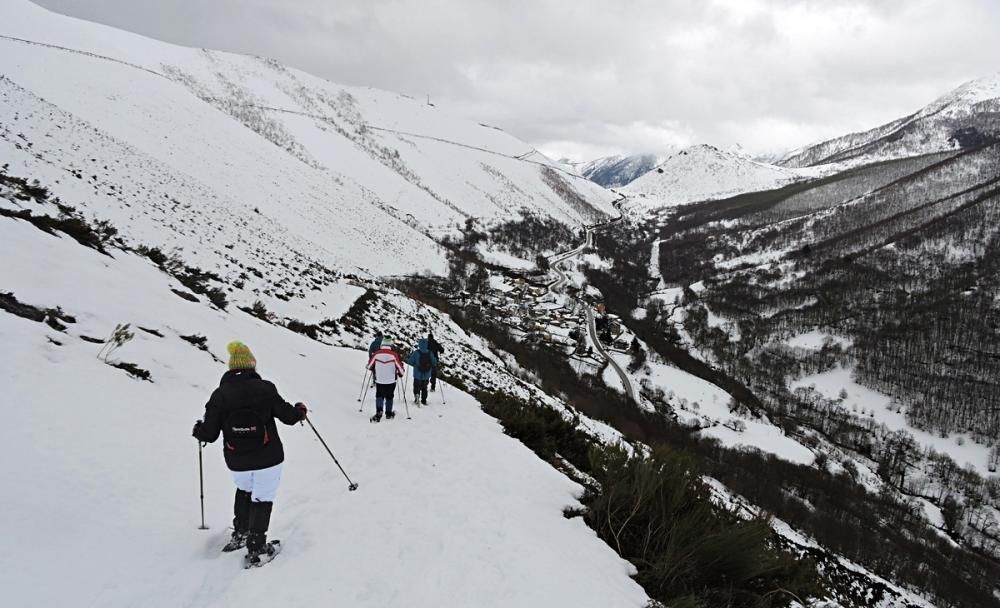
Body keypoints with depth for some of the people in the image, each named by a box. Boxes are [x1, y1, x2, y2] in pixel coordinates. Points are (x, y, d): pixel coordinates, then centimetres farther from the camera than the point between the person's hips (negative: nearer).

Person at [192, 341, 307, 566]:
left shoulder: (219, 395, -7)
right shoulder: (265, 388, -12)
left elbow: (209, 434, -5)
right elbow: (287, 415, -4)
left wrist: (198, 431, 18)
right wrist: (300, 411, 18)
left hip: (237, 461, 3)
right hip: (267, 458, -3)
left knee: (244, 490, 28)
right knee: (262, 498, 9)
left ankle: (240, 534, 30)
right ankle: (256, 547, 11)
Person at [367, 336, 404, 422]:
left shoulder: (376, 354, -8)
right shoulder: (394, 355, -12)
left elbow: (370, 366, 6)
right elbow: (399, 366, -5)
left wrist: (373, 370, 29)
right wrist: (400, 374, 16)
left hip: (379, 380, 1)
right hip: (391, 381, -1)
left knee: (379, 396, 13)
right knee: (389, 397, 16)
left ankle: (379, 411, -7)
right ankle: (388, 414, 24)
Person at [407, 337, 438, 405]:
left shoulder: (416, 353, -16)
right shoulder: (430, 353, -6)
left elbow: (411, 362, -11)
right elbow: (434, 363, 1)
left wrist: (409, 357, 8)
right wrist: (436, 358, 20)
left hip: (417, 375, -3)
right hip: (427, 375, 3)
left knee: (417, 387, 9)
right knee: (424, 388, 18)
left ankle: (417, 395, -17)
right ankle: (424, 400, 19)